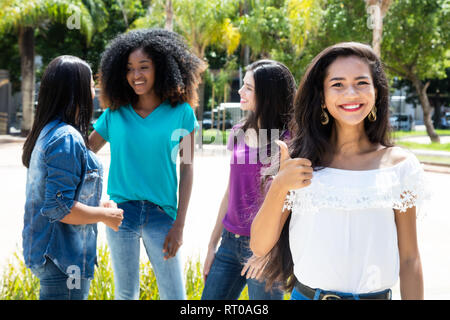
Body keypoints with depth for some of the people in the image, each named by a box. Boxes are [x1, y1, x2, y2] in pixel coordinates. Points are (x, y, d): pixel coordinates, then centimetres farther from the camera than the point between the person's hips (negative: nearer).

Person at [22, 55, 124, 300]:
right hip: (64, 261, -10)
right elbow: (60, 208, -23)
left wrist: (97, 207, 14)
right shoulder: (67, 139, -19)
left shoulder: (47, 133, 11)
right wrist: (106, 215, -11)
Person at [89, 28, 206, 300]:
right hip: (121, 210, 2)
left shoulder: (181, 113, -1)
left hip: (161, 213, -1)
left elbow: (187, 169, 0)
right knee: (126, 293, 11)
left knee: (175, 296, 0)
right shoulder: (115, 114, 3)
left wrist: (179, 225, -5)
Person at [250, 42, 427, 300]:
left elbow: (409, 259, 1)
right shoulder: (301, 160, -3)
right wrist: (279, 186, -19)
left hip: (376, 294, 0)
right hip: (306, 294, 0)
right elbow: (260, 247, -6)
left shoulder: (400, 165, -3)